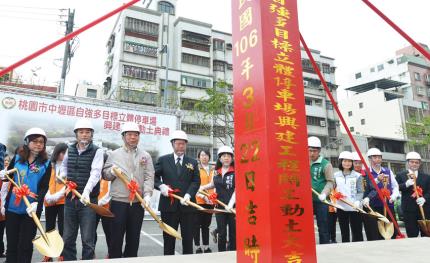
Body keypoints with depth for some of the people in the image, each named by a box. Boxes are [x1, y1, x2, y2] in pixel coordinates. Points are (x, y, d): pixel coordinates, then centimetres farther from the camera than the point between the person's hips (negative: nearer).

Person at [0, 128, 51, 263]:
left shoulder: (46, 164, -4)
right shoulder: (17, 158, 2)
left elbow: (44, 187, -9)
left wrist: (36, 203, -24)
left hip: (31, 209, -2)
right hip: (12, 207, 2)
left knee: (25, 244, 7)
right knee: (12, 243, 13)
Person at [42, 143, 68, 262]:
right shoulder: (50, 166, 9)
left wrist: (58, 195, -17)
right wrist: (48, 196, -8)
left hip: (63, 201, -3)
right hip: (49, 202, 4)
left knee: (62, 229, -3)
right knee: (49, 228, 11)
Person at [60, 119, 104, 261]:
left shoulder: (97, 151, -7)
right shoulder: (70, 149, 9)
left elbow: (95, 173, -20)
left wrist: (86, 191, -35)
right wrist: (62, 175, 5)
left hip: (88, 200, -5)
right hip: (70, 198, 5)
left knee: (87, 239, 0)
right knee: (68, 238, 13)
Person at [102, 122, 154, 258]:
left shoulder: (146, 156, 6)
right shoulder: (114, 154, 6)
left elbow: (149, 177, -2)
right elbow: (105, 175, 9)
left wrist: (147, 194, -16)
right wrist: (111, 172, -13)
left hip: (138, 202, 1)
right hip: (118, 202, -1)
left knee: (134, 237, 10)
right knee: (116, 236, 4)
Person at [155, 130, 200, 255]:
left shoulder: (193, 162, 10)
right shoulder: (163, 160, 7)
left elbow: (196, 181, 2)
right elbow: (154, 176, 5)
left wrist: (188, 195, -14)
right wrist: (161, 186, -15)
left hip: (187, 205, 1)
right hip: (168, 204, -1)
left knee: (188, 238, 8)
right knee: (168, 238, 8)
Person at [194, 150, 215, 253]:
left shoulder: (212, 170, 10)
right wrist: (203, 196, -18)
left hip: (210, 201, 4)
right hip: (198, 200, -4)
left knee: (206, 224, 12)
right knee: (197, 224, 4)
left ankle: (206, 247, 20)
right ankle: (198, 247, 13)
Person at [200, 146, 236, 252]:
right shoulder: (216, 172, 9)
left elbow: (237, 189, -13)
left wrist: (231, 203, -22)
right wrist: (203, 187, 13)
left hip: (233, 206, -3)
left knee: (233, 233, 6)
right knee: (221, 234, 6)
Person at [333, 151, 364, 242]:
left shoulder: (357, 176, 0)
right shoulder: (336, 176, 5)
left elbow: (360, 192, -1)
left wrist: (358, 201, -18)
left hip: (355, 208, -2)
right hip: (341, 207, 2)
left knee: (357, 232, 1)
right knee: (344, 232, 10)